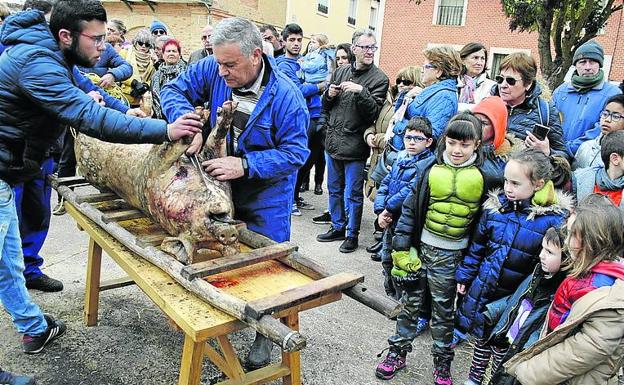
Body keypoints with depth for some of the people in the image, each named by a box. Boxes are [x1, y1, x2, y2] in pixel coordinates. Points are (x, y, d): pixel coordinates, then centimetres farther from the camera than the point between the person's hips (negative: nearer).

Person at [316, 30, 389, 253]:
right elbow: (326, 106, 16)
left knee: (353, 194, 3)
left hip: (355, 145, -6)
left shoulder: (379, 79, -6)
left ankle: (352, 234, 19)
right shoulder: (341, 72, 9)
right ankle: (338, 228, 33)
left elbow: (373, 111, -14)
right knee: (334, 189, 17)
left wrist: (360, 91, -26)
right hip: (334, 142, 6)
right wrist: (329, 95, -6)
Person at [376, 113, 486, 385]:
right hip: (421, 246, 1)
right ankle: (398, 351, 30)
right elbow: (410, 207, -2)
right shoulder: (430, 167, -6)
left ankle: (442, 361, 32)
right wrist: (401, 246, -3)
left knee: (443, 309, 14)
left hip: (452, 255, -1)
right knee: (410, 301, 14)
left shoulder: (483, 174, -9)